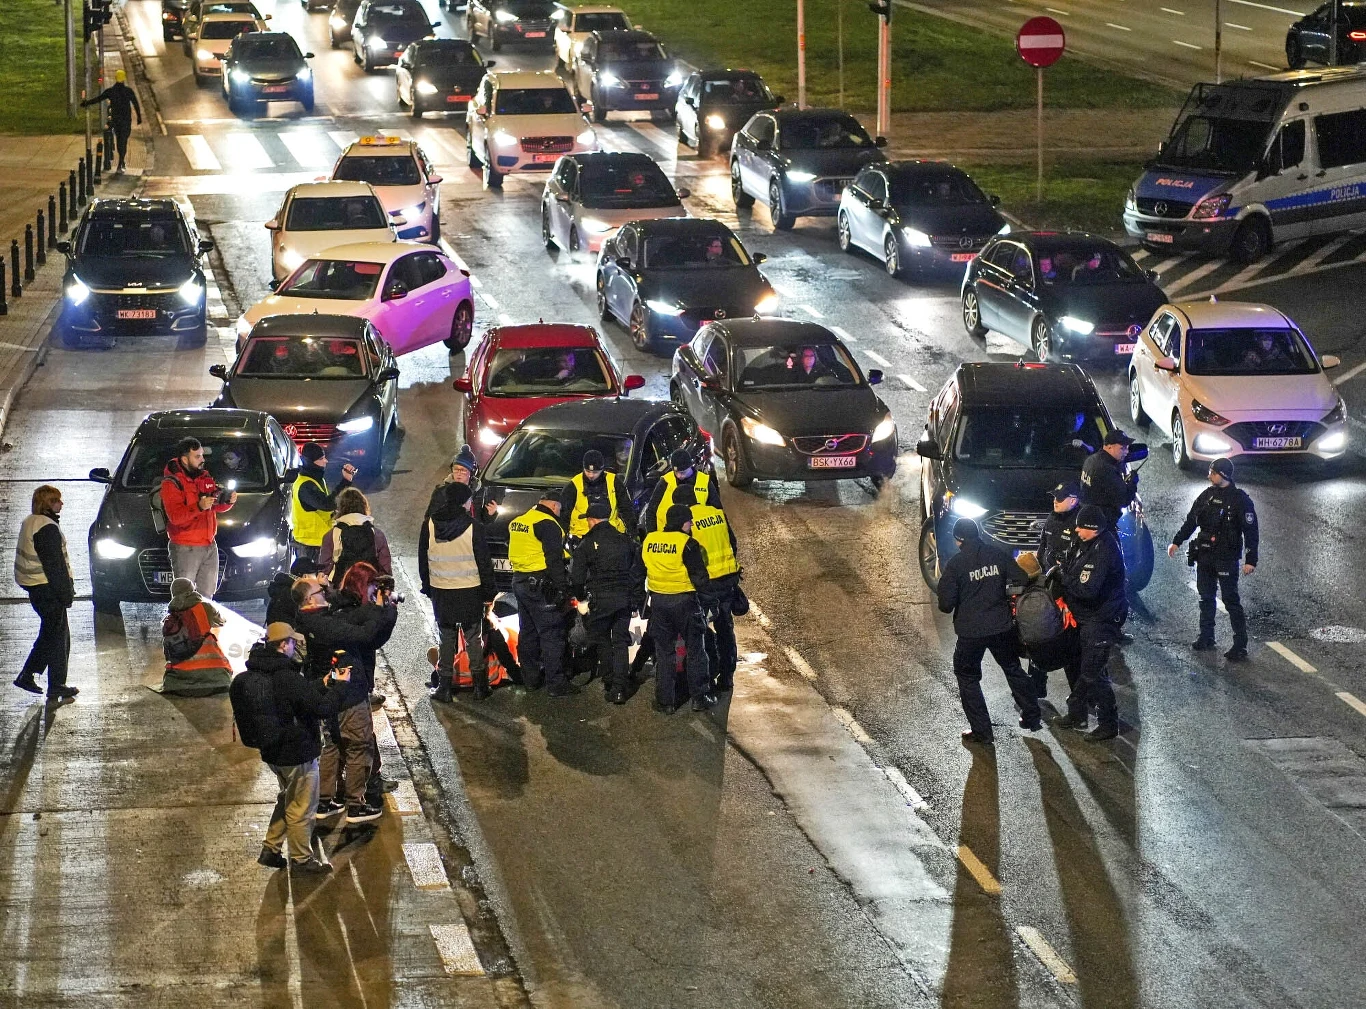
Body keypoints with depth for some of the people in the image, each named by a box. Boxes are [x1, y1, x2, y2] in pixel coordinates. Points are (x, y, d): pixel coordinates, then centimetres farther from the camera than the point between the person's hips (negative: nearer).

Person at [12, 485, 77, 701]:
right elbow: (55, 564, -21)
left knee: (49, 633, 19)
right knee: (57, 635, -1)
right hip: (47, 588, -10)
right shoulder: (47, 528, -20)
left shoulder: (29, 523, 12)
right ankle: (56, 687, 3)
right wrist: (66, 592, -17)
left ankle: (26, 675, 21)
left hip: (35, 588, 10)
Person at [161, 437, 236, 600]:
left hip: (209, 546, 7)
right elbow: (175, 516, -22)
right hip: (185, 548, -7)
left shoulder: (205, 477, 12)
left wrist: (228, 501, -3)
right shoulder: (172, 483, -11)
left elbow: (217, 507, 20)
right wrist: (199, 507, -35)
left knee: (206, 596, 14)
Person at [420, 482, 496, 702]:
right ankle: (479, 686, 11)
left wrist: (427, 587, 16)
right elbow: (484, 562, -7)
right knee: (474, 638, 9)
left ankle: (444, 687, 9)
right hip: (469, 591, -2)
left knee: (446, 638, 11)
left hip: (440, 591, 2)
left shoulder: (429, 525, -2)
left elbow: (423, 560, 6)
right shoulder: (473, 527, -12)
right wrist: (488, 592, 1)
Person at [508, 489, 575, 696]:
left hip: (519, 582, 9)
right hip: (540, 586, -9)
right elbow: (554, 559, -18)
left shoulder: (518, 522, 13)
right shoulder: (547, 524, -14)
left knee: (528, 632, 17)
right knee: (552, 634, -5)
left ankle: (531, 678, 24)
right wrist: (561, 588, -16)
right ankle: (555, 684, -5)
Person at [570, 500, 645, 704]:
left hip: (600, 600, -3)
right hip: (624, 599, 3)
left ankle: (609, 683, 13)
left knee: (603, 642, 12)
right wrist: (637, 598, 20)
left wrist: (580, 595, 16)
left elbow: (577, 576, -3)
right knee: (621, 642, 6)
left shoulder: (587, 544, -4)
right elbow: (638, 571, 13)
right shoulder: (625, 540, 8)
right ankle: (620, 687, -4)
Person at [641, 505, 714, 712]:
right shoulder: (687, 544, -14)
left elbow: (640, 572, 13)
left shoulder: (648, 541, 2)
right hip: (684, 601, -4)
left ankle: (665, 700, 12)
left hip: (658, 601, 4)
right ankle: (700, 697, 11)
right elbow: (699, 576, -13)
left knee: (663, 651, 12)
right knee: (695, 650, 9)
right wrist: (703, 588, 6)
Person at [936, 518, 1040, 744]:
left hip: (970, 631, -4)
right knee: (1013, 669, 23)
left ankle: (982, 731, 10)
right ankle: (1031, 718, 31)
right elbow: (1021, 580, -1)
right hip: (1002, 627, 4)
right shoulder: (997, 554, -2)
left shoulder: (955, 563, -12)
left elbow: (947, 603, -15)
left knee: (968, 678, 12)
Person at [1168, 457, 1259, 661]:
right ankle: (1206, 637, 24)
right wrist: (1177, 541, 16)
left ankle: (1240, 645, -3)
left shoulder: (1240, 499, -10)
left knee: (1231, 600, -6)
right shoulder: (1207, 495, 9)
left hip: (1226, 558, -6)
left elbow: (1251, 531, -10)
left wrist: (1251, 560, -15)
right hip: (1205, 556, 7)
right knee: (1205, 597, 12)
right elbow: (1191, 520, 19)